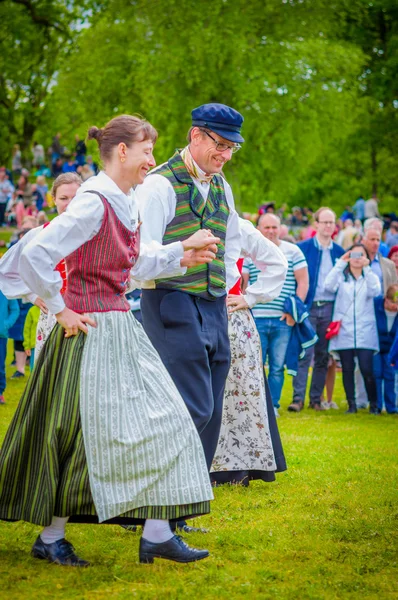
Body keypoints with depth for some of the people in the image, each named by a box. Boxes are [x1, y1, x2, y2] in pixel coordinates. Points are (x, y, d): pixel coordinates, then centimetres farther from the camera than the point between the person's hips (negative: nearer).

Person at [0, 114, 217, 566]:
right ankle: (50, 538, 10)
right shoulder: (93, 203, -17)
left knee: (156, 423, 7)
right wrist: (61, 310, -16)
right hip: (92, 331, -9)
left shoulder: (122, 205, 11)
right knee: (84, 435, -4)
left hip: (120, 329, 9)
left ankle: (156, 533, 10)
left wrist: (182, 252, 16)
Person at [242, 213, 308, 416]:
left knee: (278, 366, 4)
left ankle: (273, 405, 13)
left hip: (283, 320, 0)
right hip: (256, 319, 0)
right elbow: (242, 284, 9)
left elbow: (303, 281, 4)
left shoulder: (293, 251, 4)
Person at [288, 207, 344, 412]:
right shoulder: (303, 248, 0)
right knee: (304, 354, -9)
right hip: (308, 308, -3)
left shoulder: (339, 252, 10)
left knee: (323, 356, 6)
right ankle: (298, 398, -8)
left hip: (330, 308, 3)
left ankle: (316, 398, 13)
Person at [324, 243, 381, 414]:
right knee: (347, 369, 1)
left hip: (365, 333, -1)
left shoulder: (371, 277, 11)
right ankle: (351, 404, 9)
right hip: (344, 331, 1)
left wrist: (367, 268, -18)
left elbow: (374, 291, -11)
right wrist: (340, 263, -16)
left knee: (367, 369, -9)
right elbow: (329, 286, -12)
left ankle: (373, 404, 4)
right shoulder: (341, 276, 10)